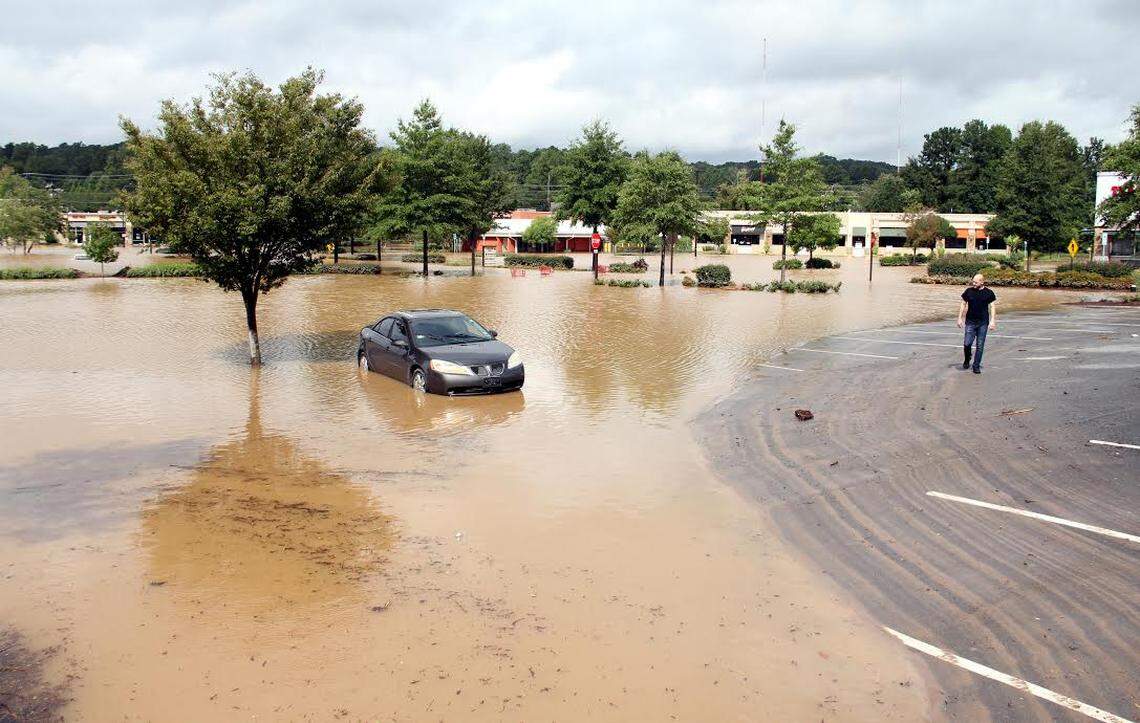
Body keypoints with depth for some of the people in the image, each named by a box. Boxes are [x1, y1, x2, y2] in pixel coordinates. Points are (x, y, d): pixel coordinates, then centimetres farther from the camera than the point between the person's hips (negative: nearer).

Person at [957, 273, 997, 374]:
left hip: (983, 323, 0)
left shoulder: (989, 293, 0)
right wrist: (960, 318, 5)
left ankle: (976, 366, 13)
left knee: (980, 345, 3)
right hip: (970, 322, 0)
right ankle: (967, 360, 19)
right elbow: (963, 305, 9)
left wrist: (992, 321, -5)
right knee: (967, 343, -9)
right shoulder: (969, 291, 1)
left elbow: (992, 307, 2)